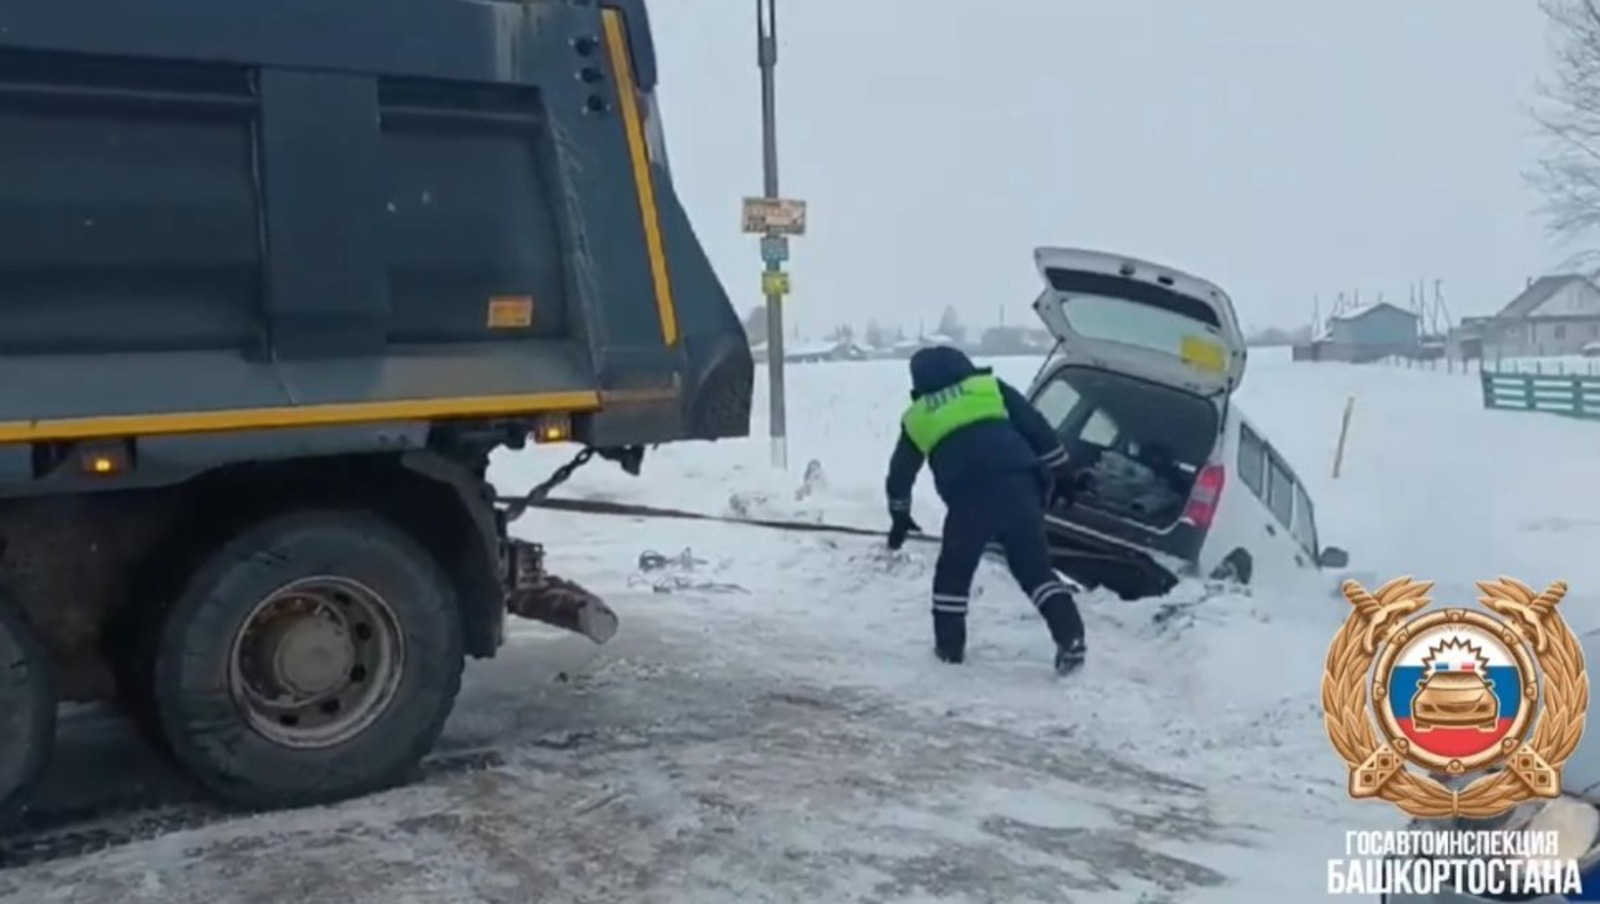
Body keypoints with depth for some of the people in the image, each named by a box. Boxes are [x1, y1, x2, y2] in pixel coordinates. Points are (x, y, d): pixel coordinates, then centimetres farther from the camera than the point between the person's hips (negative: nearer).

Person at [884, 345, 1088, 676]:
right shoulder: (991, 386, 19)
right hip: (1017, 485, 1)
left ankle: (949, 645, 25)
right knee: (1035, 568, 9)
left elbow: (900, 472, 33)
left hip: (968, 500, 0)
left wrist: (899, 517, 47)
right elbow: (1036, 427, 14)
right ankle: (1071, 638, -4)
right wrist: (1062, 473, 19)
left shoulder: (917, 418, 22)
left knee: (953, 572, 21)